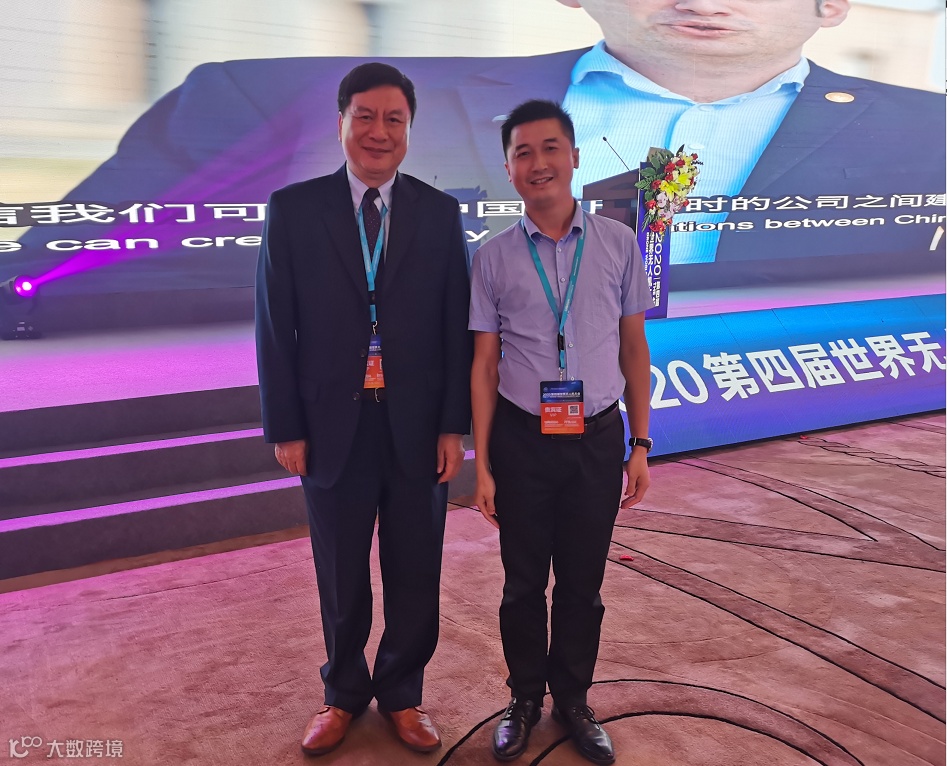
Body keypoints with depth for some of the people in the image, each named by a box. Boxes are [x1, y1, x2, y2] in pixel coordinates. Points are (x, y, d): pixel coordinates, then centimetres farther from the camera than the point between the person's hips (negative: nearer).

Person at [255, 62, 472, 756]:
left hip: (417, 427, 1)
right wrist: (285, 428, -4)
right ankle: (344, 693, 37)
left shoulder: (440, 214, 2)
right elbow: (275, 328, -1)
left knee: (415, 575, 12)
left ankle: (402, 693, 35)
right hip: (332, 425, 0)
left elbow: (457, 328, 1)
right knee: (342, 576, 15)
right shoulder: (292, 209, -1)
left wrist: (455, 425, -4)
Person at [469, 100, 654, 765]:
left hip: (597, 439, 1)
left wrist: (640, 444, 4)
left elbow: (634, 349, 5)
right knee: (524, 582, 13)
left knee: (583, 583, 13)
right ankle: (526, 698, 35)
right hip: (522, 439, 0)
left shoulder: (618, 243, 0)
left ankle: (573, 699, 35)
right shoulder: (494, 257, -2)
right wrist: (482, 464, -1)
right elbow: (485, 364, 0)